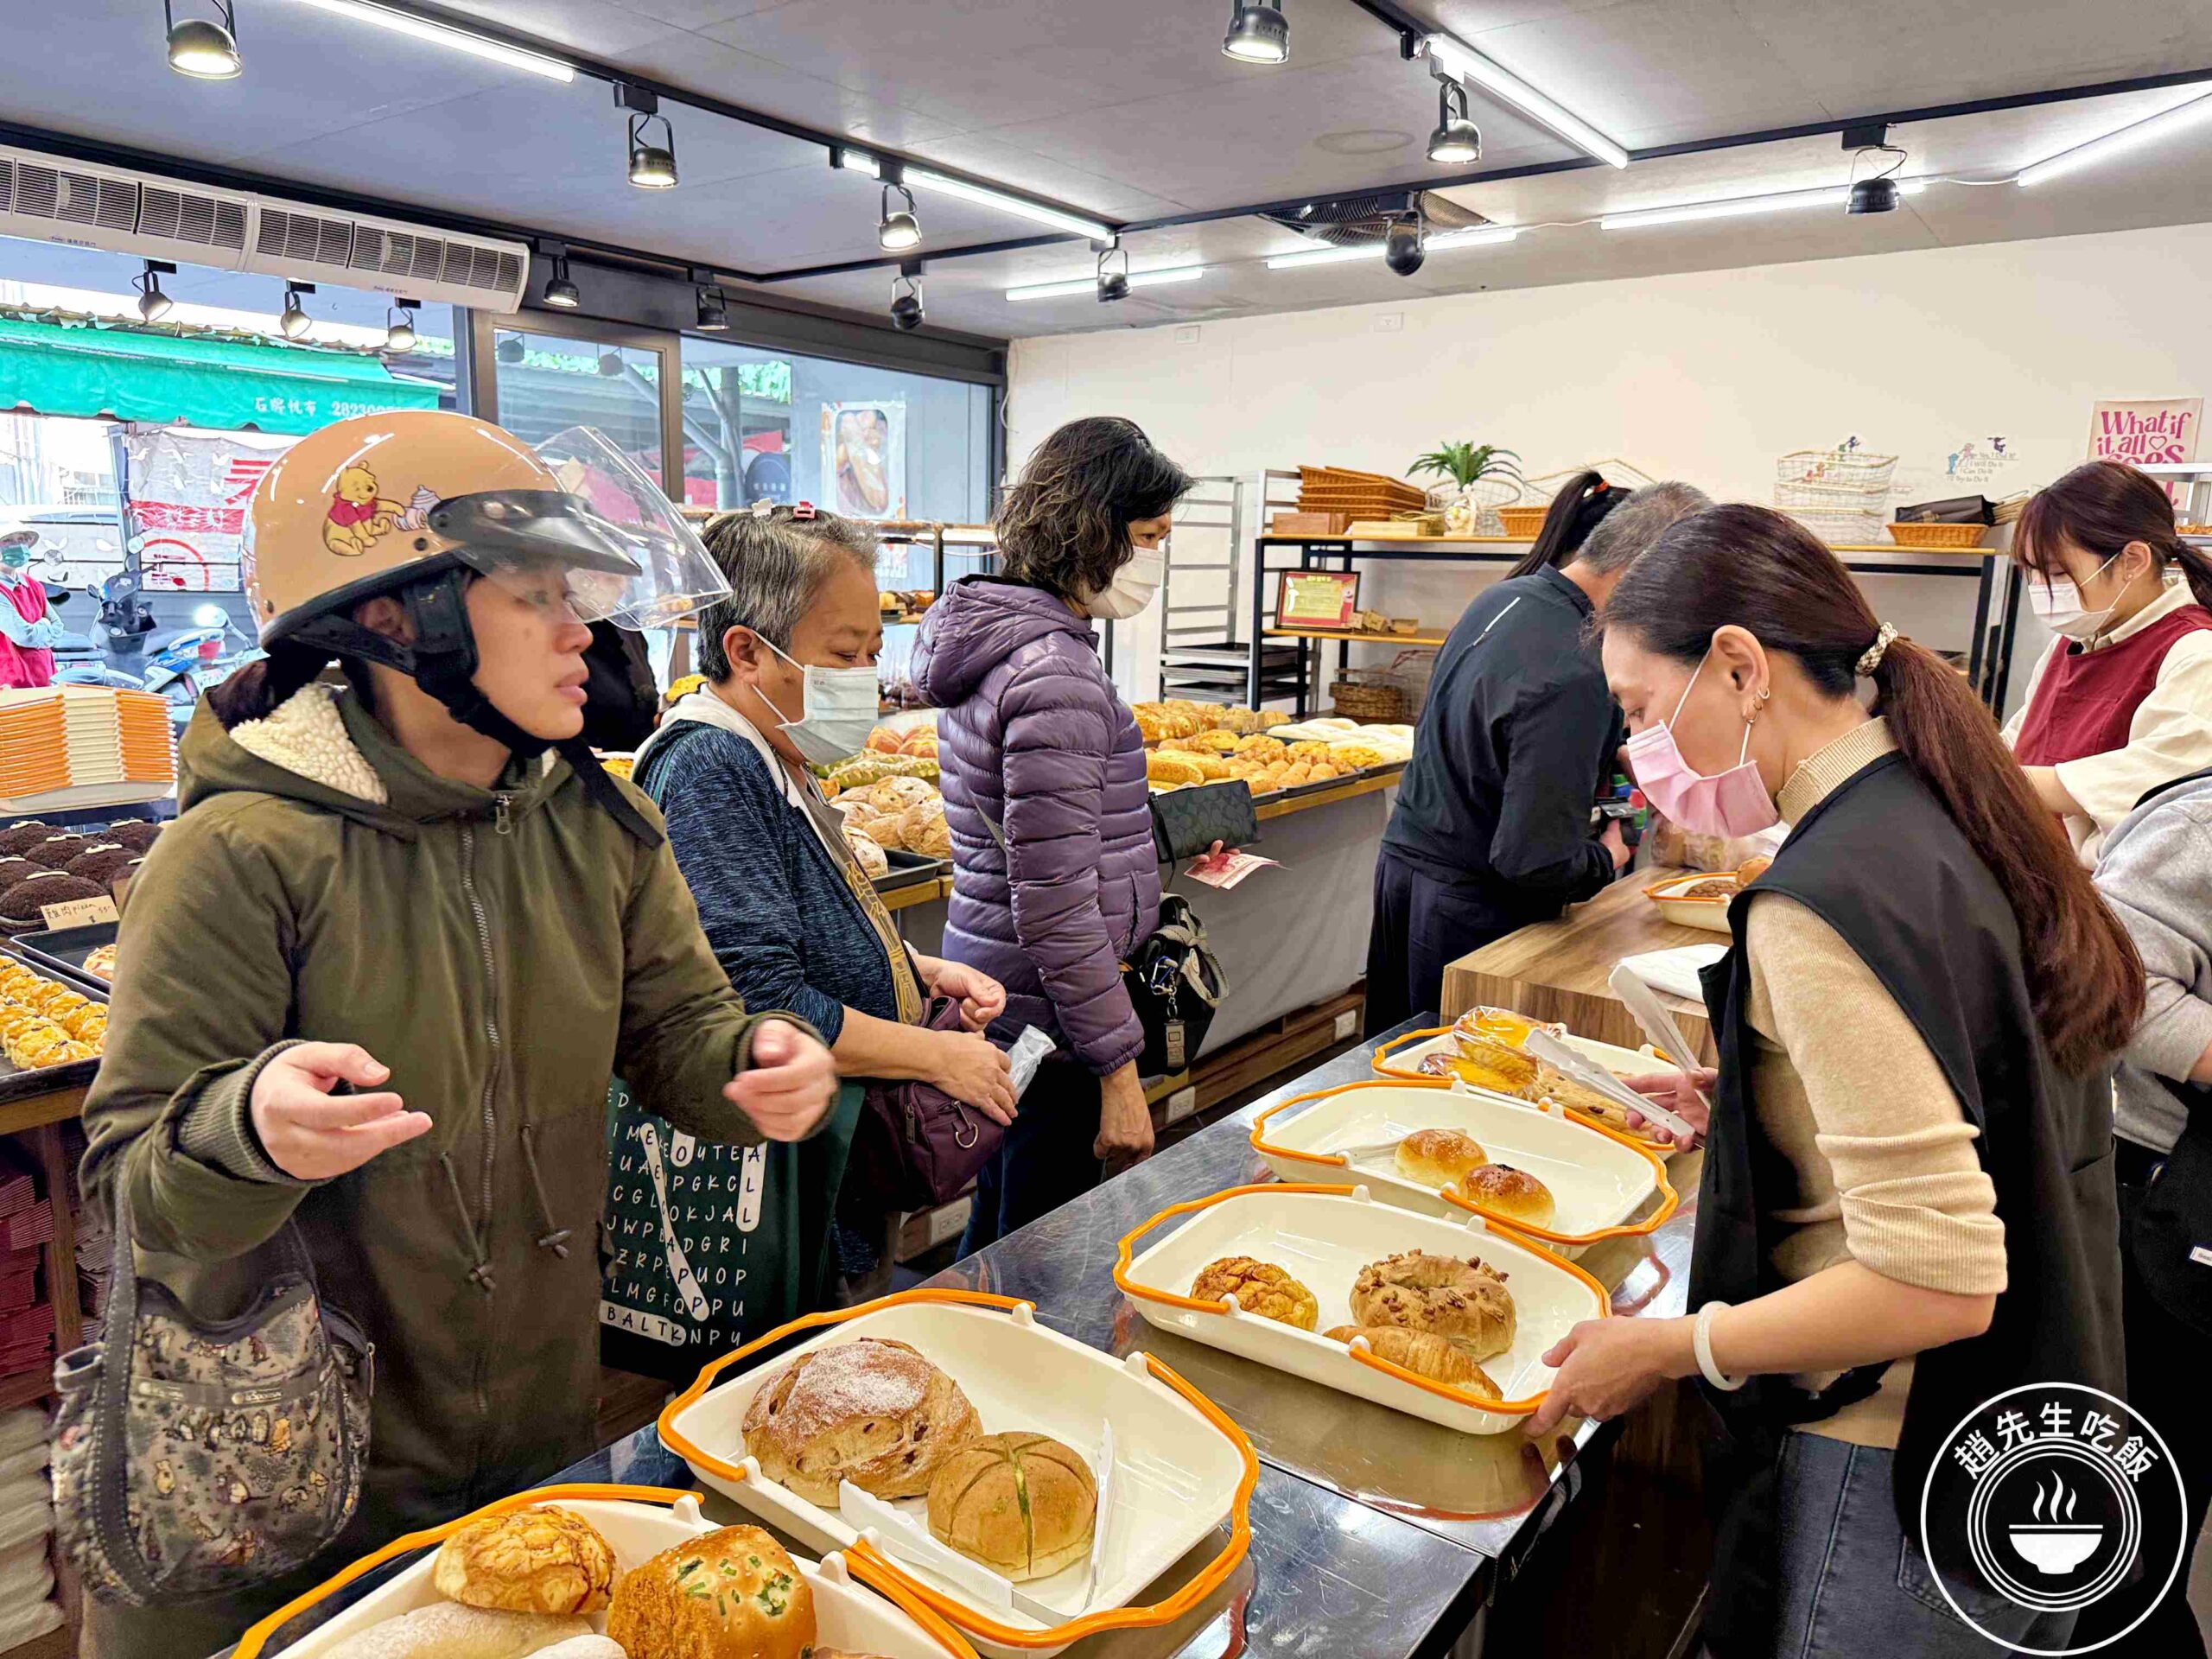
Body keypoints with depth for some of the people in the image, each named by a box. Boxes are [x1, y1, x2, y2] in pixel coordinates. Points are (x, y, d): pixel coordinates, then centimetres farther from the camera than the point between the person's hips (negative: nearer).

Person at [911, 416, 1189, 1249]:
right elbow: (1056, 906, -23)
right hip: (1044, 1004, -10)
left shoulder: (994, 637, 9)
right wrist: (1118, 1071, -18)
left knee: (998, 1229, 23)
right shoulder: (1054, 673, -22)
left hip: (989, 979, 10)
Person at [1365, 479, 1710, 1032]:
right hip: (1470, 914, -9)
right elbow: (1534, 863, -28)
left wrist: (1609, 757, 12)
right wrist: (1607, 858, -6)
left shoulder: (1503, 598, 2)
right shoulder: (1575, 679, -27)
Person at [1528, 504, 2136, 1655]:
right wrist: (1759, 1106, 10)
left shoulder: (1821, 904, -27)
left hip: (1906, 1486, -9)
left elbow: (1935, 1282, -28)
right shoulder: (1952, 816, 1)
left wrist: (1664, 1349, -17)